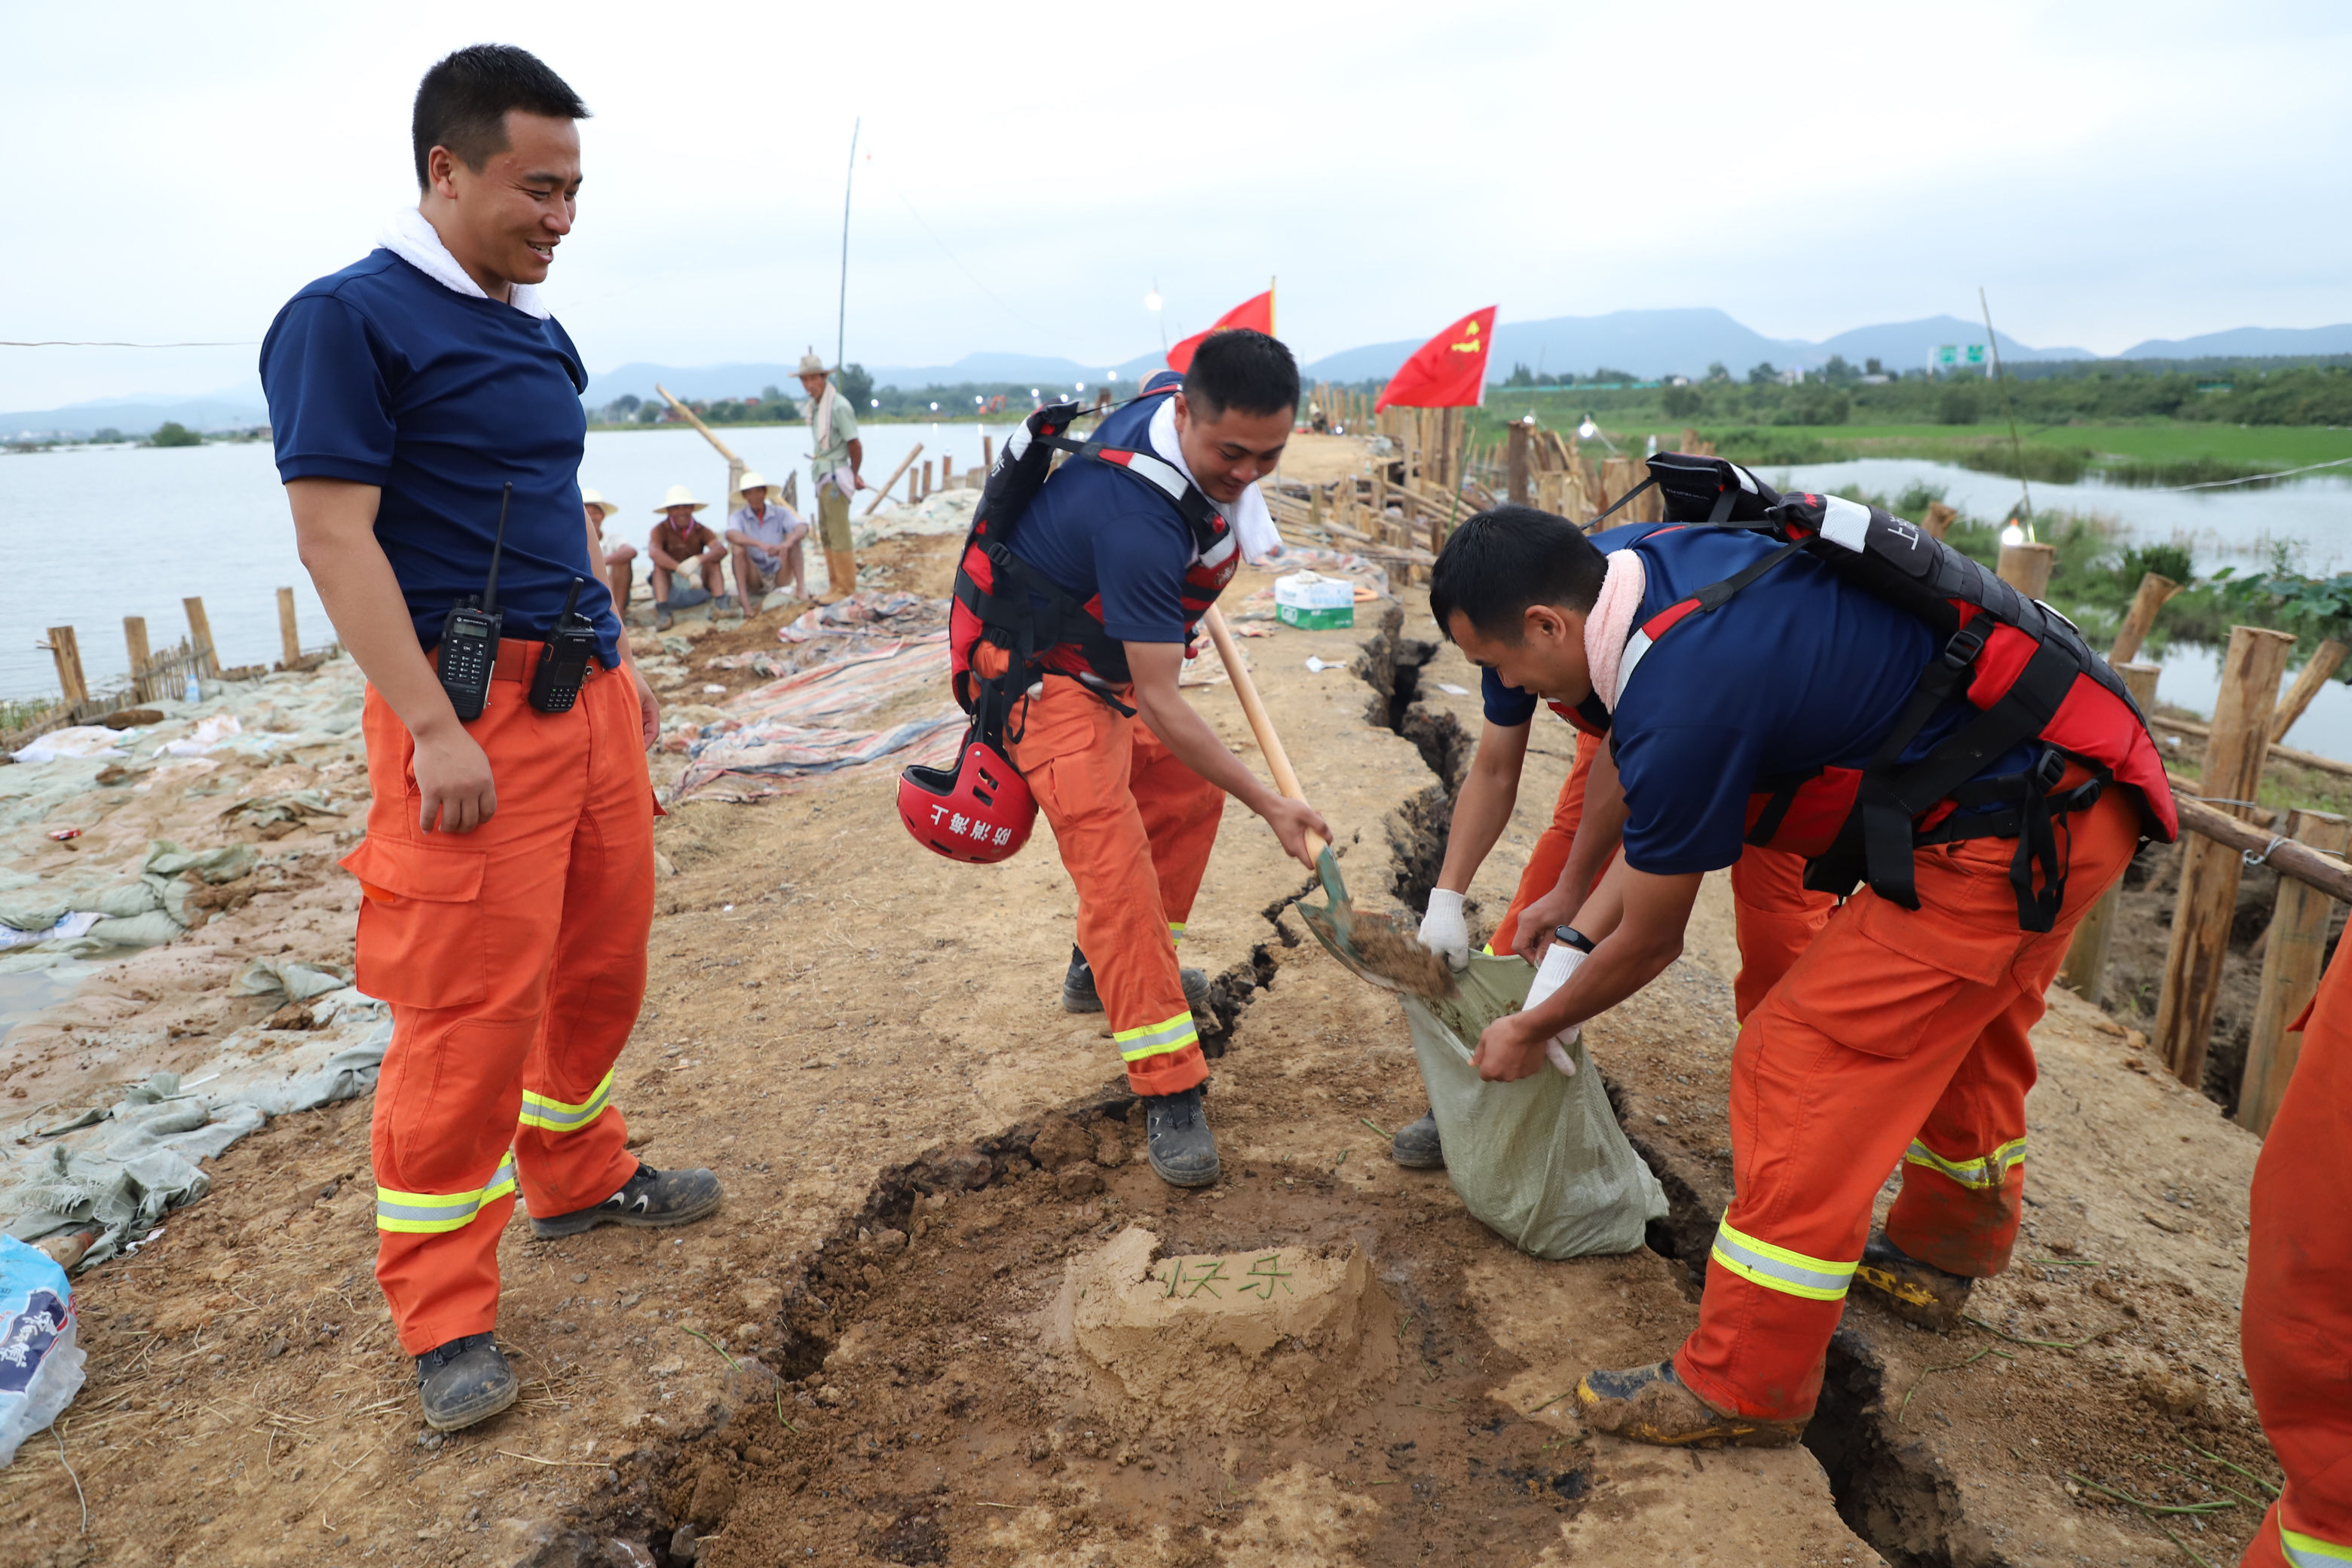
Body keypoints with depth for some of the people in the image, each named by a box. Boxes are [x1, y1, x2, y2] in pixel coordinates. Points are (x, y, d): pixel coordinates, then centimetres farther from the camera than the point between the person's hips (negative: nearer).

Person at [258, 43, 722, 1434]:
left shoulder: (537, 332, 16)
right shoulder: (350, 319, -8)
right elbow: (335, 538, -14)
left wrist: (625, 664, 21)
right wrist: (433, 730, -20)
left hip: (588, 692, 8)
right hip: (473, 704, -8)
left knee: (603, 962, 16)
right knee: (469, 1008, -3)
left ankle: (581, 1177, 37)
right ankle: (444, 1315, 11)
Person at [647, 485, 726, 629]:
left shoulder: (700, 530, -3)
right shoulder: (661, 530, -8)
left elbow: (722, 550, -22)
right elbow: (653, 551, -31)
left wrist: (698, 560, -41)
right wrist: (682, 570, -42)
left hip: (698, 591, 1)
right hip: (670, 590, -1)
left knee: (712, 559, -18)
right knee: (660, 563, -25)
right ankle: (662, 612, -37)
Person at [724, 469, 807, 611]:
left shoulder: (781, 513, -3)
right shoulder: (738, 516, -6)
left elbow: (803, 528, -22)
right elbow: (731, 534, -30)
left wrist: (787, 543, -44)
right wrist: (760, 544, -46)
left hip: (780, 577, 1)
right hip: (754, 579, -1)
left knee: (793, 537, -18)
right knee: (737, 546, -26)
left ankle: (801, 587, -27)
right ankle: (744, 601, -33)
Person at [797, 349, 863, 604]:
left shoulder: (839, 406, -17)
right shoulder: (815, 405, 12)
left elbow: (854, 445, -15)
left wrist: (854, 475, -1)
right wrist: (854, 474, 15)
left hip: (836, 477, -9)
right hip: (824, 477, 10)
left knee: (839, 534, -6)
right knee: (826, 533, 13)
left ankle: (846, 589, -1)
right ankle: (835, 585, 21)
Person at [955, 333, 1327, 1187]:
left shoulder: (1177, 394, -13)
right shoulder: (1139, 519, -38)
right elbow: (1160, 705, -33)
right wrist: (1271, 805, -30)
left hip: (1110, 644, 9)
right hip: (1043, 665, -9)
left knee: (1188, 788, 16)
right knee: (1111, 854, -20)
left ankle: (1102, 965, 34)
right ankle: (1169, 1092, -16)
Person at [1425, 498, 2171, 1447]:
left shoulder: (1682, 706, -28)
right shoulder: (1653, 563, -1)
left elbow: (1651, 942, -11)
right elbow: (1648, 778, 13)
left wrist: (1531, 1032, 5)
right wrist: (1579, 910, 17)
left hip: (2018, 829, -10)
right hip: (2070, 776, 11)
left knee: (1802, 1062, -7)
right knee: (1962, 1030, 28)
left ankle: (1745, 1389, 7)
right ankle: (1937, 1260, 52)